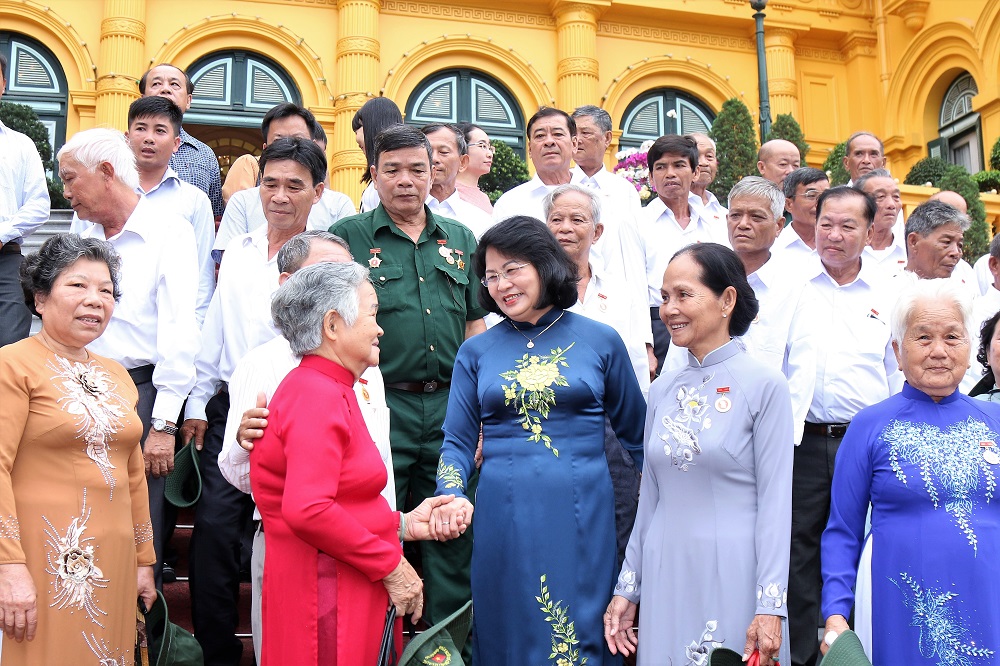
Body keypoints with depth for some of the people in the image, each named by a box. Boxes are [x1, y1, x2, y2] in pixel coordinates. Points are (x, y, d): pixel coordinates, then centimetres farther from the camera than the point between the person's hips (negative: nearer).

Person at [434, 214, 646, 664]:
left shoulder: (601, 341, 3)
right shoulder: (476, 352, 6)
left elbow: (636, 435, 8)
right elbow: (457, 441, 6)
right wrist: (452, 496, -12)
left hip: (581, 514, -1)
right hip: (503, 518, 1)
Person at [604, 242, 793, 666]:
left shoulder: (764, 385, -8)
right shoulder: (662, 391, 7)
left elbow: (775, 502, -10)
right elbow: (650, 499, 11)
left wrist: (770, 607, -14)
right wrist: (626, 589, 10)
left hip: (734, 576, -5)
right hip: (665, 576, 5)